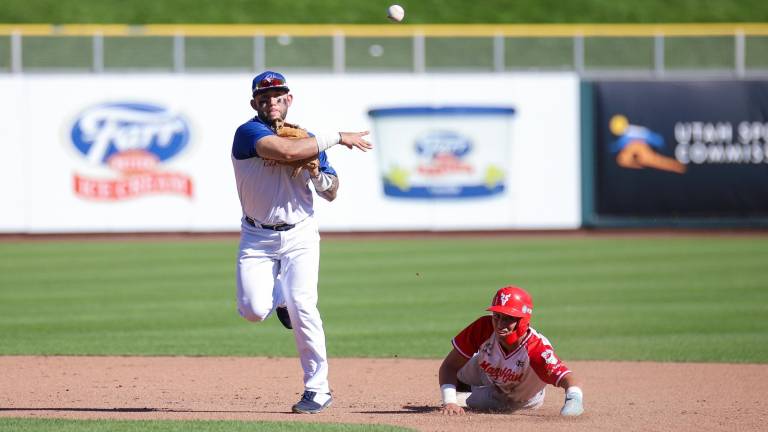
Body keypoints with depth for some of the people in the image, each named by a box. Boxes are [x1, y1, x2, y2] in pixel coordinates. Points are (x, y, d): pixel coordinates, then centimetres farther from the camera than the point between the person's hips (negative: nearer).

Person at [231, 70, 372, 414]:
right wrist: (337, 137, -20)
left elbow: (330, 193, 11)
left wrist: (315, 172, -11)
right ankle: (277, 293, 24)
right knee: (254, 310, -15)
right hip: (257, 237, -2)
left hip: (299, 235, 2)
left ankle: (318, 389, -9)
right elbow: (286, 150, -29)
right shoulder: (249, 133, -10)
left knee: (301, 306, -17)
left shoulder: (308, 139, 7)